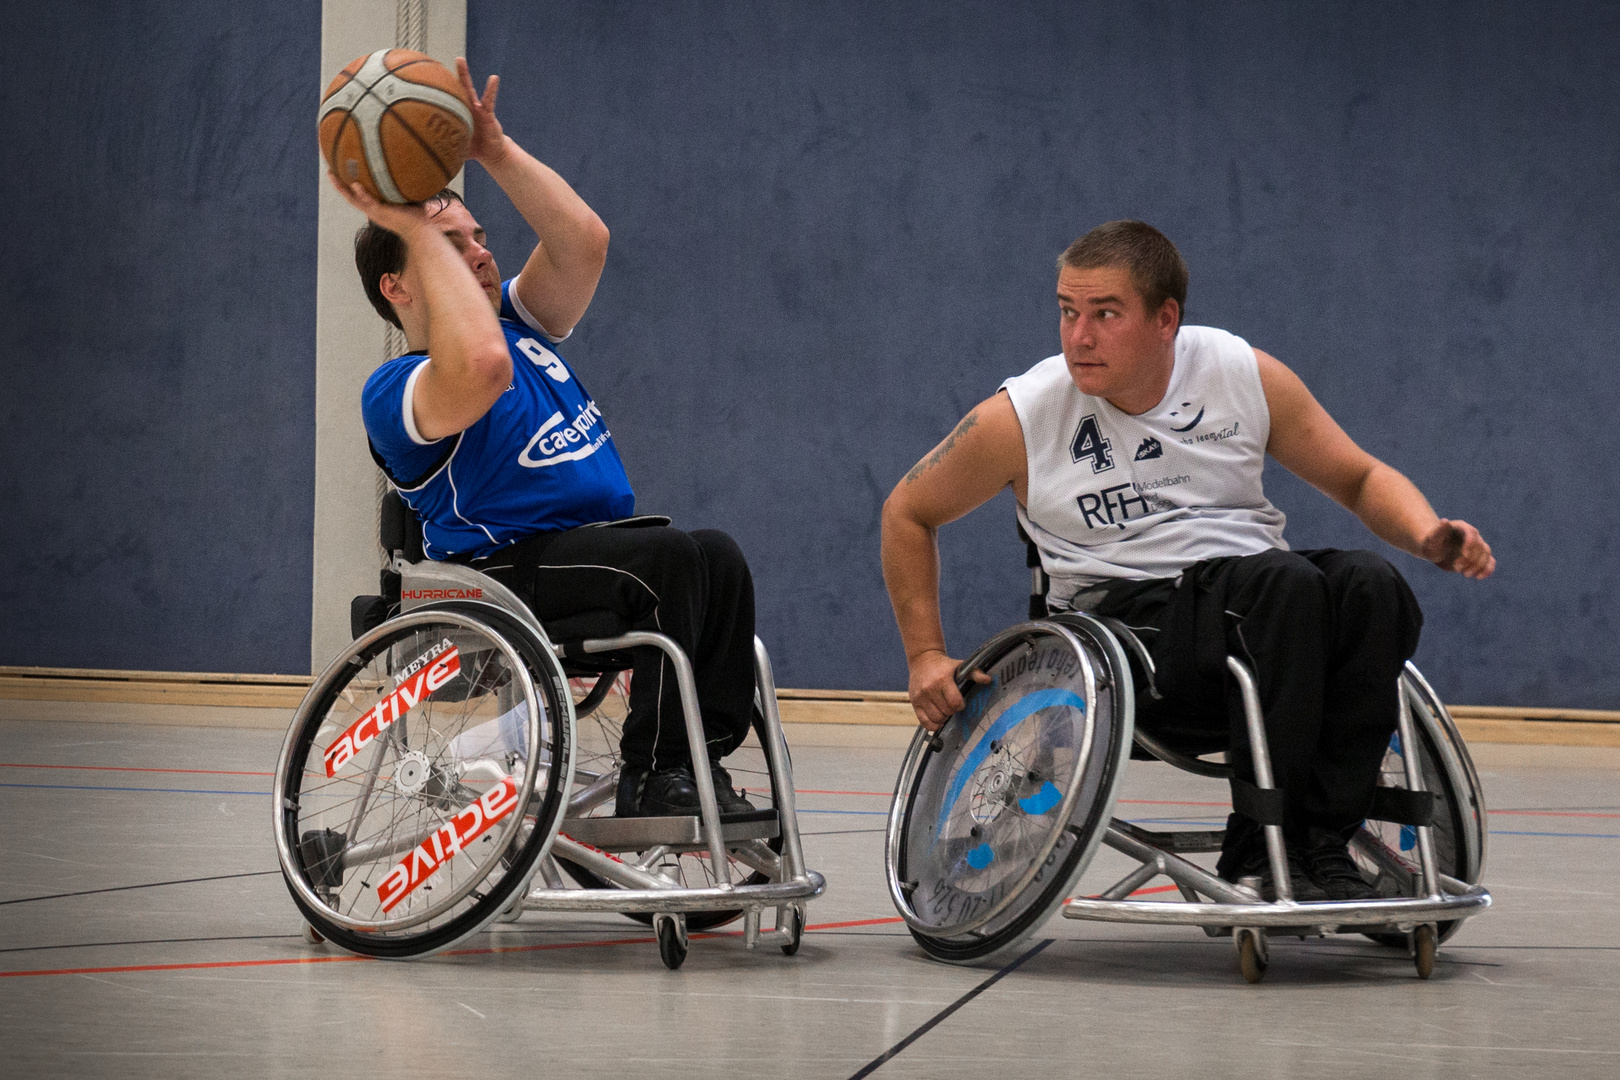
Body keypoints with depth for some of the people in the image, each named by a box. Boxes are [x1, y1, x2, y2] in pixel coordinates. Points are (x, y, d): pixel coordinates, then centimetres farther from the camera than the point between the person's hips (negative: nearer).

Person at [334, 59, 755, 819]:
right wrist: (420, 230, -23)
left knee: (717, 558, -18)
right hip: (501, 572, -8)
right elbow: (481, 366, -30)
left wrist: (493, 150, -3)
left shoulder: (521, 324, 19)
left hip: (595, 549, 8)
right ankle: (652, 777, -25)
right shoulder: (394, 391, -7)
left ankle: (704, 757, -15)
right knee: (673, 557, -28)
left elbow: (584, 241, 3)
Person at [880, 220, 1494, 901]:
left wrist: (1428, 534, -7)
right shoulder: (1022, 417, -2)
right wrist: (926, 657, 6)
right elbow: (908, 514, 12)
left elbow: (1360, 479, 13)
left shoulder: (1246, 376, 4)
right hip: (1125, 618, -4)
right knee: (1284, 583, -33)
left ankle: (1324, 845, -28)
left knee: (1371, 587, -29)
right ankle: (1261, 851, -28)